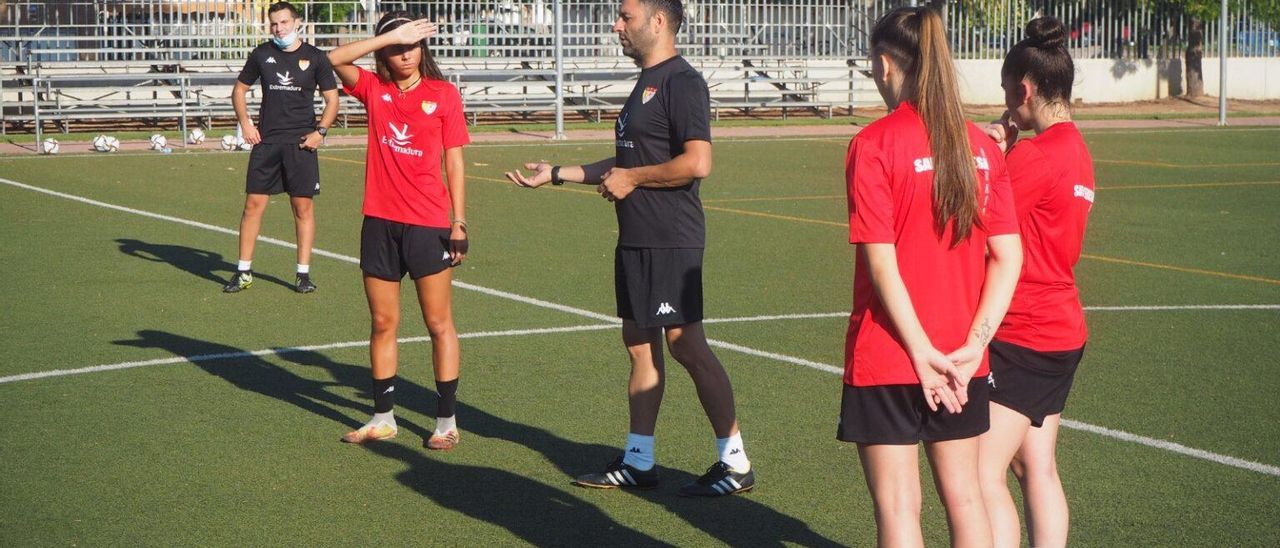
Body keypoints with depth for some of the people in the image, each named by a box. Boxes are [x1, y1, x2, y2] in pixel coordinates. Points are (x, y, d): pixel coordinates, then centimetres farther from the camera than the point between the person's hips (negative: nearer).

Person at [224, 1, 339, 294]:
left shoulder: (315, 57, 3)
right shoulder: (262, 54, 7)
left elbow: (332, 99, 6)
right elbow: (239, 89, 17)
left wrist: (320, 131, -7)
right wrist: (244, 122, 3)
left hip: (301, 142, -1)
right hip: (266, 141, 2)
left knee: (303, 206, 0)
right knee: (253, 203, -1)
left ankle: (304, 273, 8)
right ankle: (244, 272, 7)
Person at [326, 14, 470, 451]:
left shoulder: (443, 94, 0)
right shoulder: (373, 89, 6)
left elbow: (454, 162, 0)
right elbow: (335, 59, -12)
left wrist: (459, 223, -4)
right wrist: (391, 36, -16)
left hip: (428, 225, -3)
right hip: (380, 222, 3)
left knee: (439, 324, 3)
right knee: (382, 324, 10)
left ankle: (447, 421, 10)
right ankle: (383, 417, 21)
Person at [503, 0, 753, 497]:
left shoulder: (681, 82, -13)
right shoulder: (646, 83, 18)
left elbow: (697, 162, -24)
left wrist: (631, 179, -14)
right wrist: (556, 174, 26)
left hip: (669, 241, -10)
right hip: (636, 239, 10)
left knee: (686, 343, -8)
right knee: (639, 342, 12)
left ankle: (735, 464, -1)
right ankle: (638, 461, 20)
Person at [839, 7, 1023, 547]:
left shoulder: (874, 143, -12)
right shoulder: (979, 143, 4)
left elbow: (881, 262, -18)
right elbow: (1008, 257, 0)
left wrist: (922, 352, -13)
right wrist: (971, 346, -3)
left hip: (885, 359, -5)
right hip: (960, 360, 5)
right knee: (963, 495, 16)